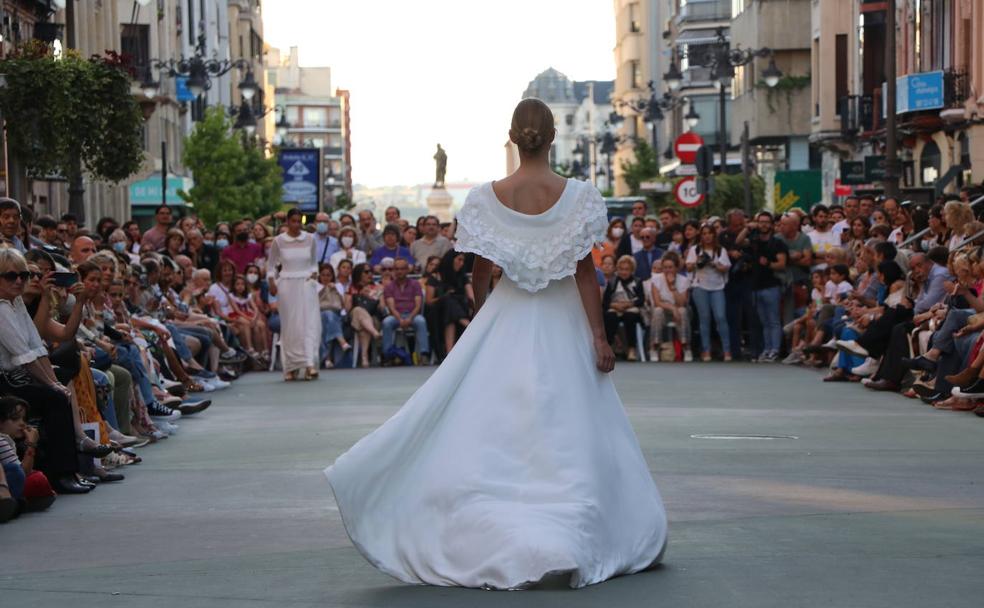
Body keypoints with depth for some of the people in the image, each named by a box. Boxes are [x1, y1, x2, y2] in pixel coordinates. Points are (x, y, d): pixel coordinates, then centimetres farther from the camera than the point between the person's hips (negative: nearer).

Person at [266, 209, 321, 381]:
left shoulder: (309, 239, 5)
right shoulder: (279, 241, 1)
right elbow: (271, 265, 8)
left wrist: (314, 273, -1)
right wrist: (271, 281, -5)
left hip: (306, 284, 1)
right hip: (286, 285, -1)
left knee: (309, 323, -8)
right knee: (290, 326, 1)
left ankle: (310, 365, -13)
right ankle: (291, 368, 7)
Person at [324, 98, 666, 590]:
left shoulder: (488, 199, -4)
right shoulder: (577, 196, -8)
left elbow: (479, 272, 4)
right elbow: (585, 273, -9)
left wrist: (482, 316, 22)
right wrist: (599, 335, -4)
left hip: (505, 323, 1)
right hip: (563, 327, -1)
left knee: (489, 435, 5)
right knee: (567, 435, 6)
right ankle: (573, 544, 5)